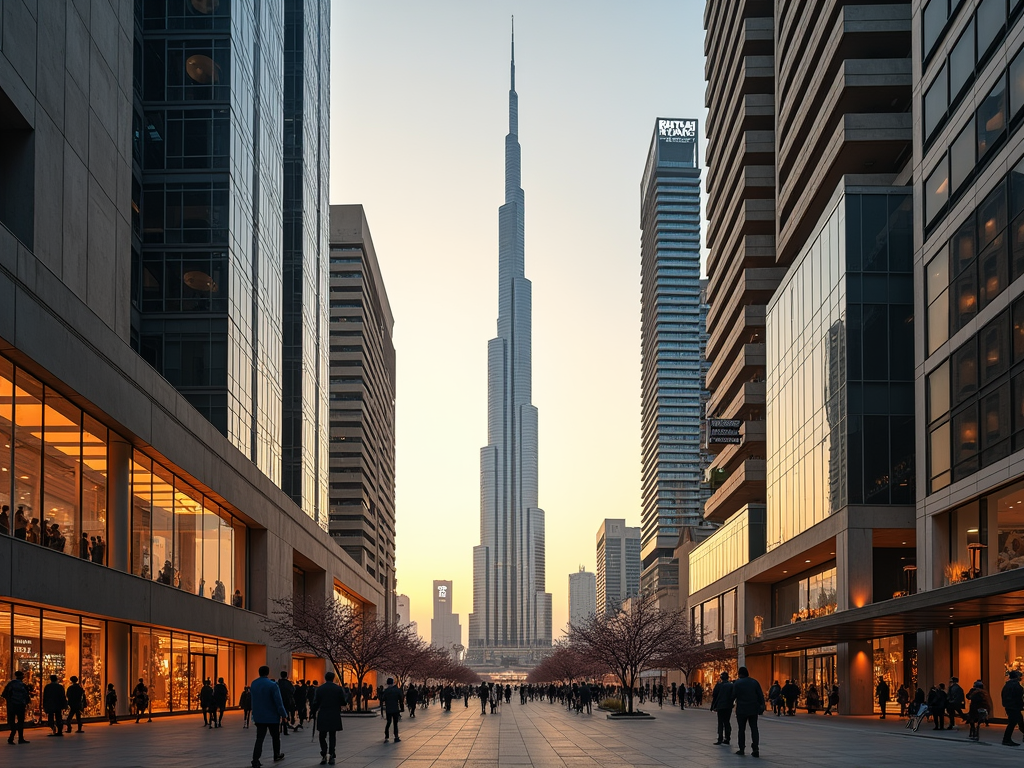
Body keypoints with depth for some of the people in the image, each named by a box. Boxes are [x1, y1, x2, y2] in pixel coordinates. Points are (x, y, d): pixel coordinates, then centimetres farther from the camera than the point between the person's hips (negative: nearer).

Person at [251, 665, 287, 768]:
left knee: (259, 738, 3)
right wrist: (283, 714, -11)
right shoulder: (272, 685, -17)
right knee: (275, 737, 16)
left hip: (258, 717, 4)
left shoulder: (254, 684, 3)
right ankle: (277, 755, 32)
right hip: (272, 717, -4)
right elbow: (278, 702, -18)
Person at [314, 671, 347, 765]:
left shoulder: (319, 689, -4)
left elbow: (317, 703, -5)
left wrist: (315, 711, 13)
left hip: (322, 716, 0)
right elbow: (343, 702, -2)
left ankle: (324, 756, -6)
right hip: (334, 716, 0)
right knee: (332, 736, 7)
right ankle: (331, 756, 1)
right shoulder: (338, 688, -3)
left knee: (322, 736, 9)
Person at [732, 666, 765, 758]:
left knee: (741, 730, 7)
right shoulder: (755, 682, 4)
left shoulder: (737, 683, -7)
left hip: (742, 710, -3)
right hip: (754, 709, 3)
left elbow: (733, 696, -6)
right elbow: (761, 695, 1)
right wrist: (762, 705, 4)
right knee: (754, 729, 4)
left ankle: (741, 749, 9)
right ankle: (755, 749, -4)